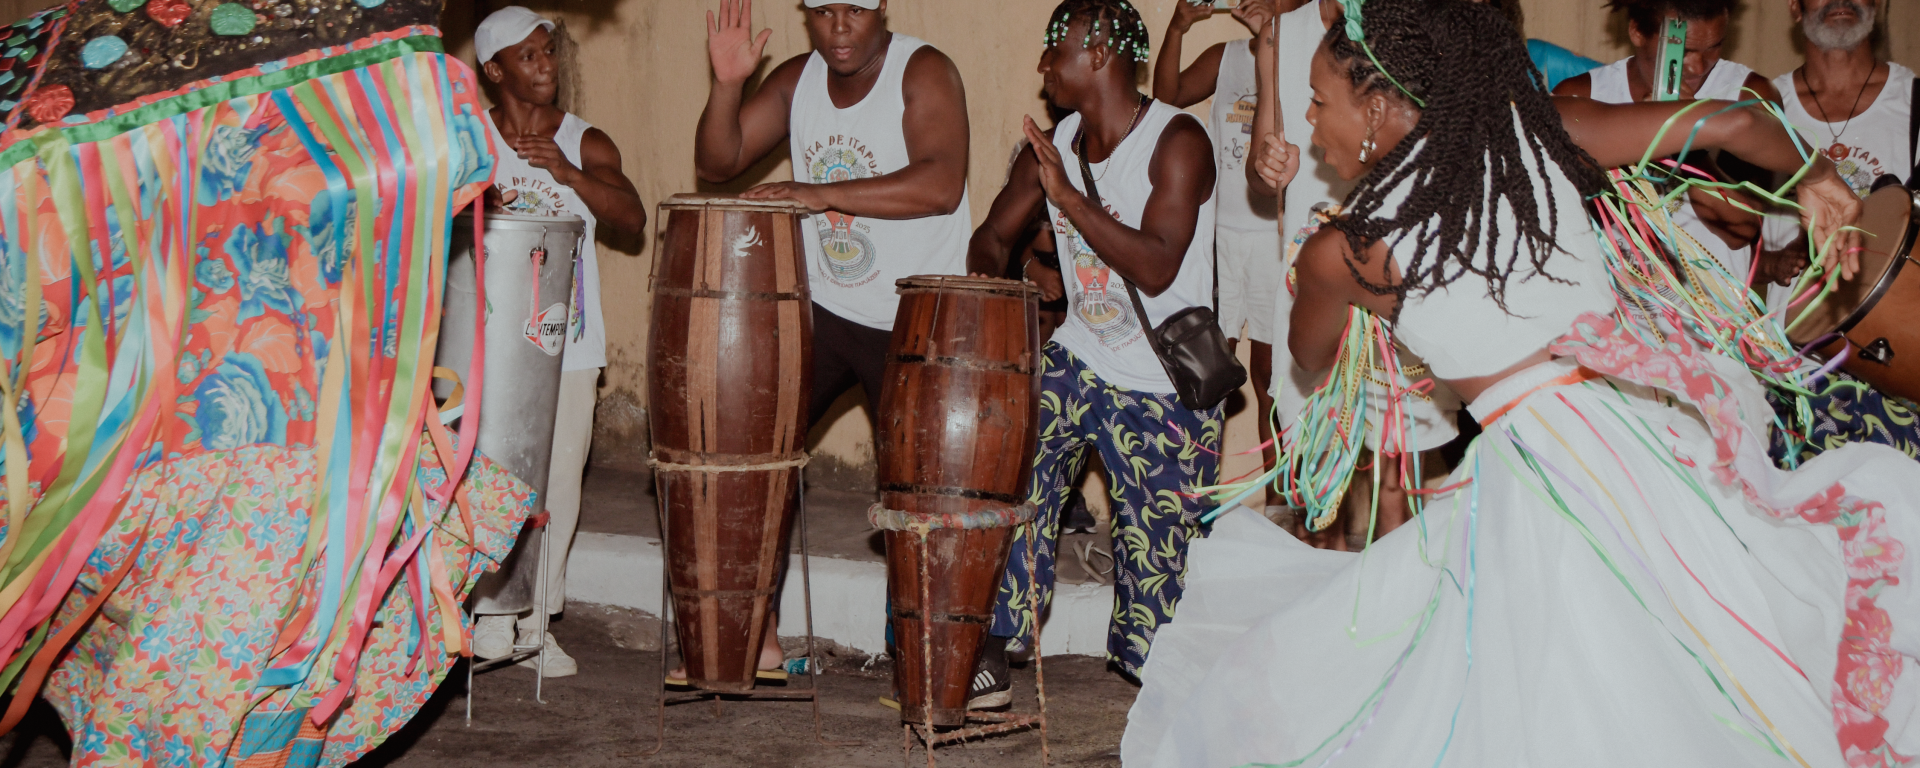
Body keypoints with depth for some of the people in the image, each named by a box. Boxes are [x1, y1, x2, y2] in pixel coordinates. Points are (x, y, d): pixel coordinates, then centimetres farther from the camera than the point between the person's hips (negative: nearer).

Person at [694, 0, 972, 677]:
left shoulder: (924, 72, -14)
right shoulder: (797, 80, 3)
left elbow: (941, 185, -29)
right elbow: (717, 163, 2)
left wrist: (823, 193, -33)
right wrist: (727, 83, -14)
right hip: (819, 312, 5)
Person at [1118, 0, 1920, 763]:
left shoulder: (1342, 251, -4)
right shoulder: (1537, 130, 4)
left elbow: (1311, 354, 19)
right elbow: (1730, 121, 8)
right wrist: (1815, 175, 27)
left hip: (1537, 470, -4)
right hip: (1648, 433, 4)